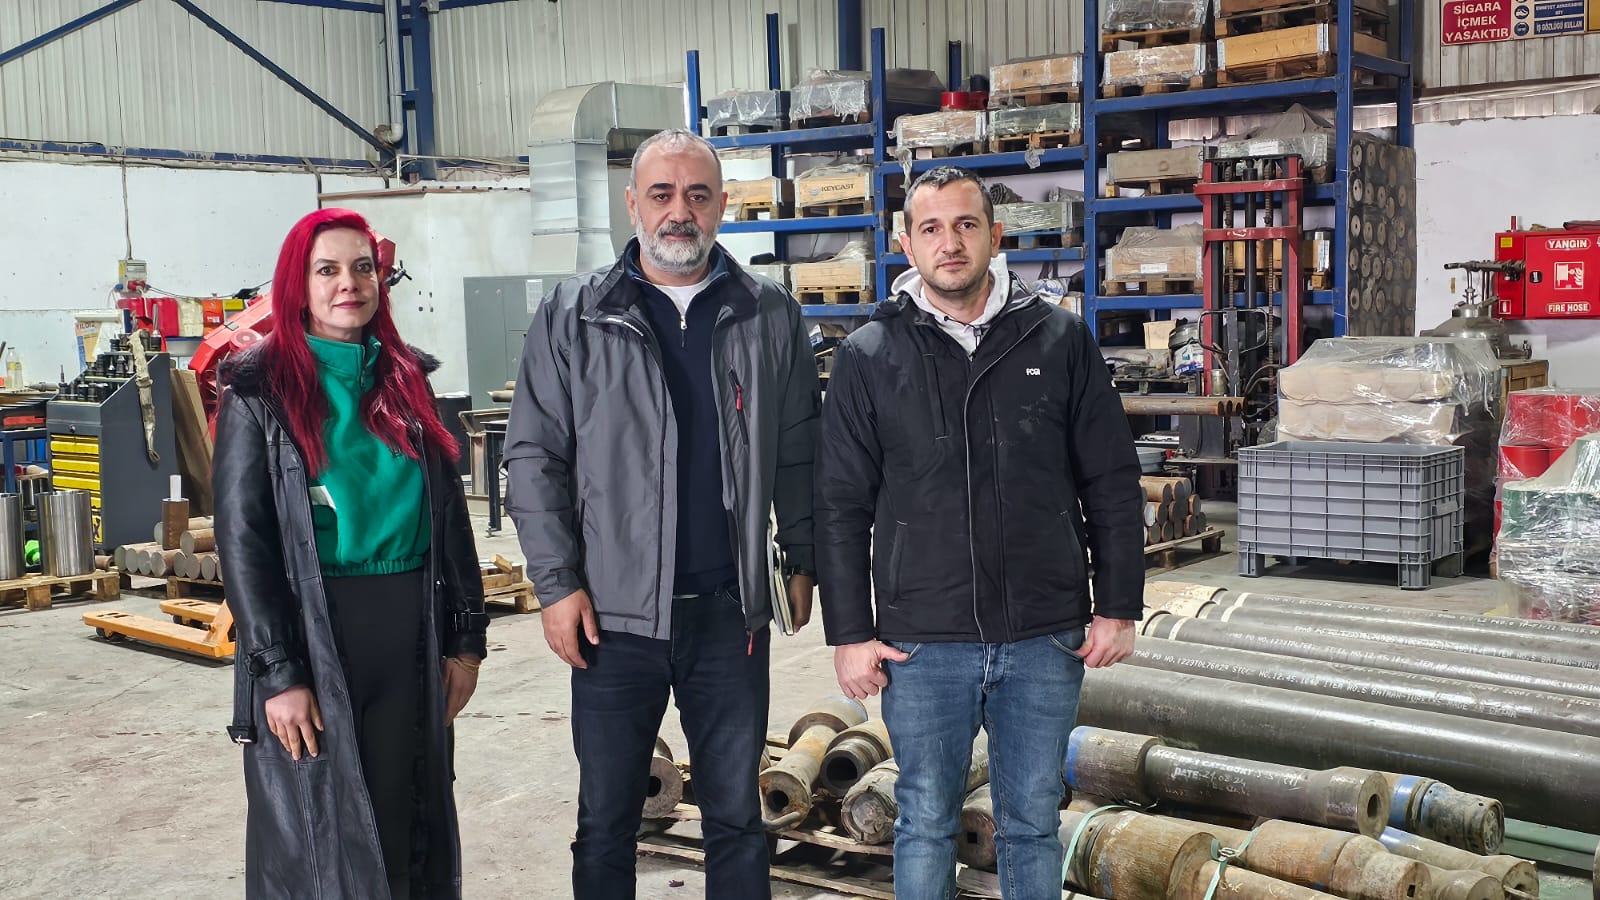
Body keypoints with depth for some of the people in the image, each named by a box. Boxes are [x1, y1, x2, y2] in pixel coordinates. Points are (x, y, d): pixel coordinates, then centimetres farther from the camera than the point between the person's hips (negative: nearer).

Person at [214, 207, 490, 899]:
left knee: (408, 825, 11)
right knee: (320, 840, 4)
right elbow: (242, 538, -8)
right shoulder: (260, 389, -4)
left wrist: (466, 636, 5)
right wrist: (279, 673, -14)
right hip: (313, 632, -4)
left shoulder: (407, 376, 9)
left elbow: (451, 513, 10)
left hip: (412, 629, 4)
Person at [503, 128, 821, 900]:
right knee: (606, 822, 10)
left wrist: (804, 561, 7)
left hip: (731, 612, 1)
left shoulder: (770, 316, 4)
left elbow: (799, 453, 9)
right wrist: (557, 584, -7)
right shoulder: (572, 316, -1)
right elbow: (535, 457, -1)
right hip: (613, 613, -1)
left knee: (735, 814, 13)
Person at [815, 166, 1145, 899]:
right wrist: (849, 634, -1)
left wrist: (1119, 608, 2)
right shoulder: (869, 356, 0)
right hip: (922, 644, -1)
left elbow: (1113, 486, 5)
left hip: (1046, 640, 1)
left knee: (1032, 822, 13)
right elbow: (840, 507, 2)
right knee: (926, 824, 11)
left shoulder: (1059, 340, 2)